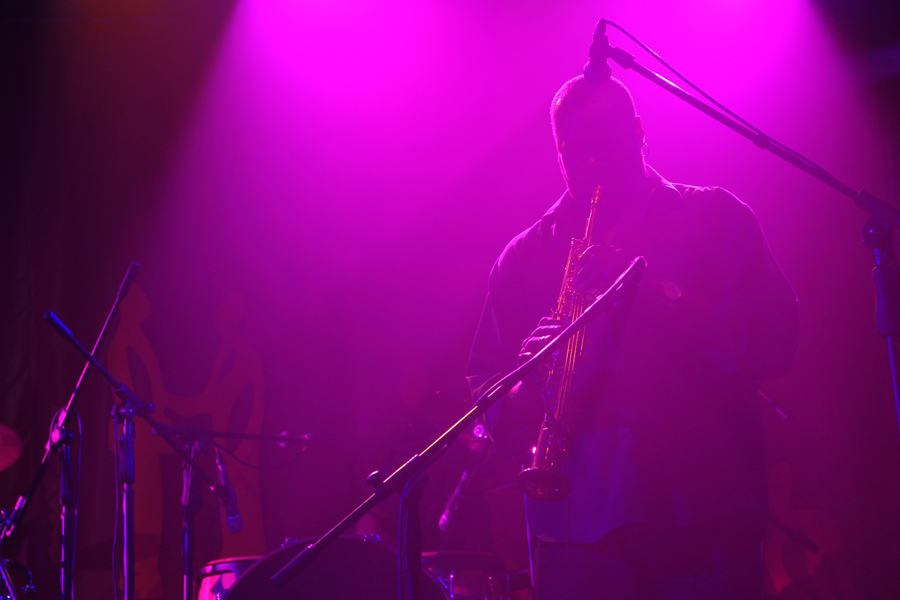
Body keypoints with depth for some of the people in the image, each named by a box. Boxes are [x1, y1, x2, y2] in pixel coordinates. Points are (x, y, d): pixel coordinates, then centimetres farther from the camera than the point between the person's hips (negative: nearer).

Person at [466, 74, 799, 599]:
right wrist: (529, 383, -11)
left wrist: (660, 295, -14)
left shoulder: (715, 218, 9)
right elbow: (486, 393, 13)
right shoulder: (524, 257, 15)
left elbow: (776, 344, -2)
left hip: (704, 509, -1)